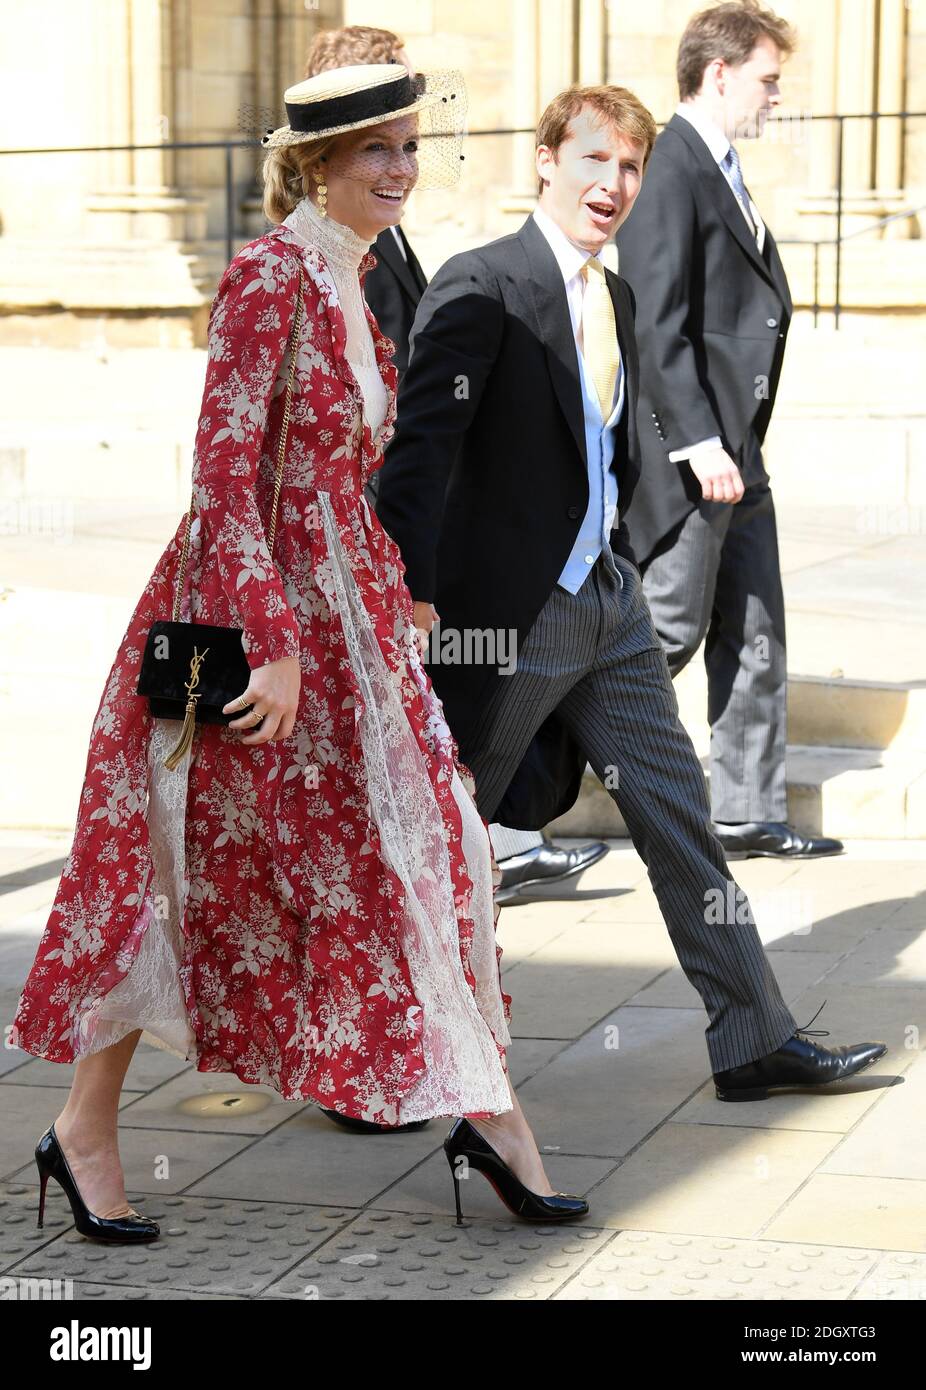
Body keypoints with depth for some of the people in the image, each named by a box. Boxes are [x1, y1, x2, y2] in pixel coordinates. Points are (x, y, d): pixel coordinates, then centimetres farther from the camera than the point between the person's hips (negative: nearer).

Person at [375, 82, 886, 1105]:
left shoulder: (615, 296, 13)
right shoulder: (482, 285, -13)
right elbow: (421, 442, -21)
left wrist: (618, 564, 16)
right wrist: (410, 590, -30)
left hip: (608, 602, 8)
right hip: (510, 613, -8)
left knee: (678, 816, 8)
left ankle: (752, 1041, 15)